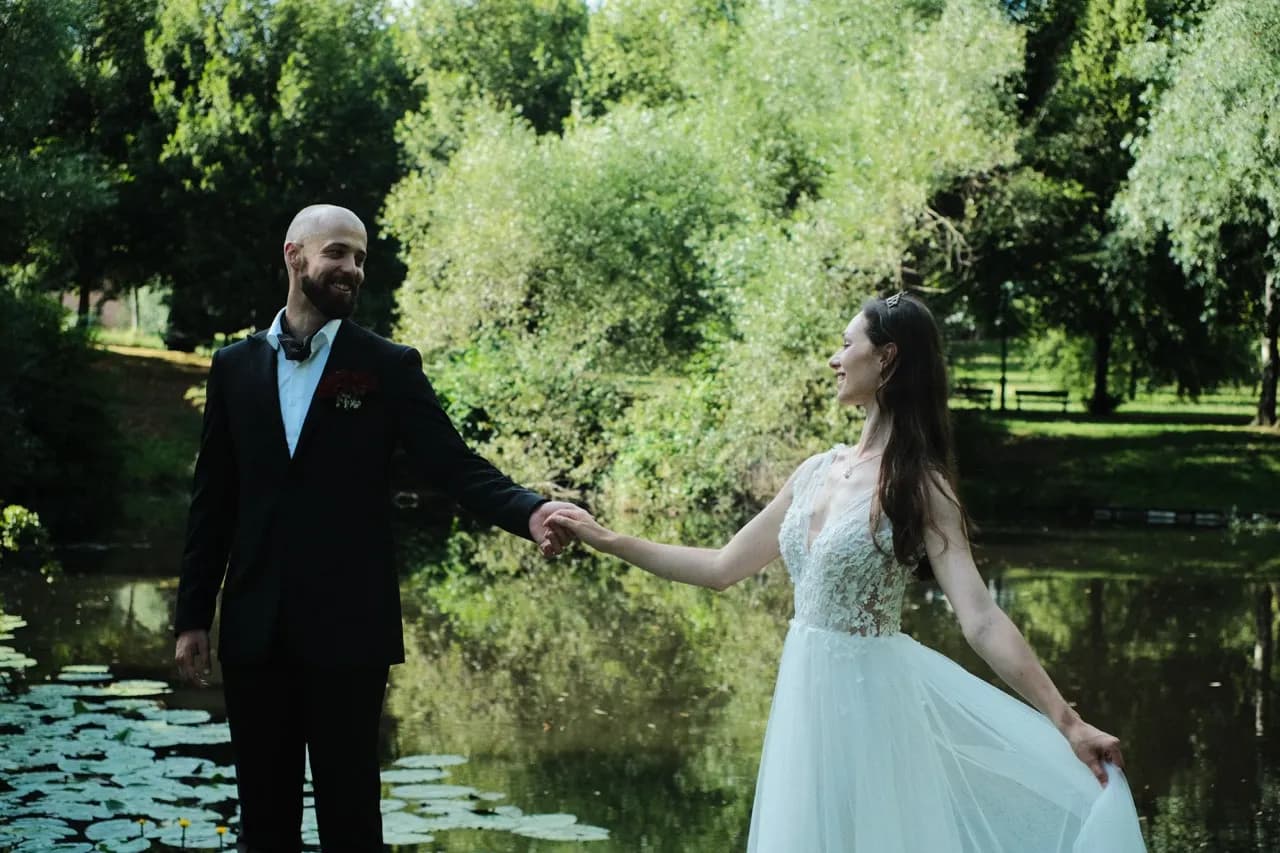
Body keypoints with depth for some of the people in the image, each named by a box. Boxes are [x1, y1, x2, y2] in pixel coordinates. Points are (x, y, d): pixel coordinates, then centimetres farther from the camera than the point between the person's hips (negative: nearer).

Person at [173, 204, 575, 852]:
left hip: (348, 628, -2)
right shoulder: (236, 366, 9)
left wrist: (528, 512, -25)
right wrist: (193, 616, 7)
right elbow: (213, 500, 10)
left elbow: (453, 465, -6)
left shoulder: (389, 367, 2)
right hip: (255, 628, 2)